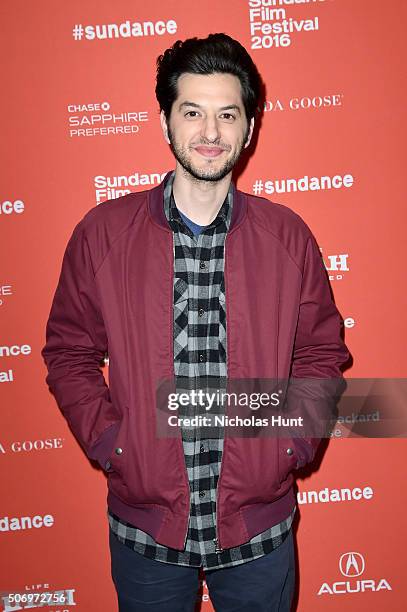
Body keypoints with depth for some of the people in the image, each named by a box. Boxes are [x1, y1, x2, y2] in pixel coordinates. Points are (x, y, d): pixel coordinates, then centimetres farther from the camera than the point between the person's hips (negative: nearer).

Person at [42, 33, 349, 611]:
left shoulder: (288, 236, -4)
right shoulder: (101, 233, -7)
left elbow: (322, 352, 5)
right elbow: (69, 352, 2)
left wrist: (295, 440, -5)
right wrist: (106, 439, -8)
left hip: (260, 524, 1)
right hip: (144, 525, 0)